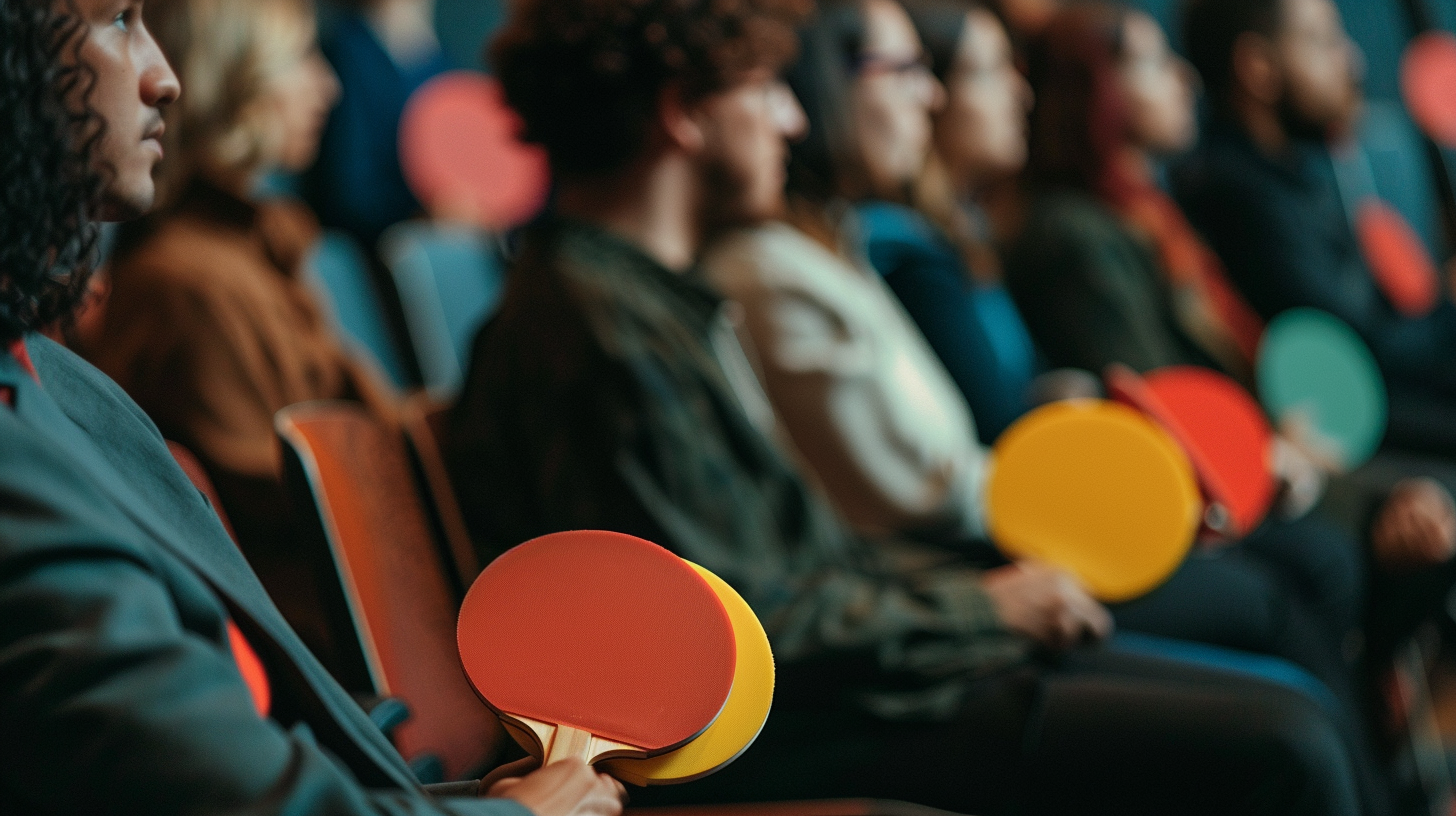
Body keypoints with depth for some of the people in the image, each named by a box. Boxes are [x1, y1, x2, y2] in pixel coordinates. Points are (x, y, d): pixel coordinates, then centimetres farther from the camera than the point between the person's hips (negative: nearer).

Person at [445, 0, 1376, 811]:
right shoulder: (595, 333, -18)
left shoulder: (669, 297, 15)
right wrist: (982, 609, -10)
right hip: (763, 738, -10)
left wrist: (980, 587, 8)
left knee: (1295, 719, 5)